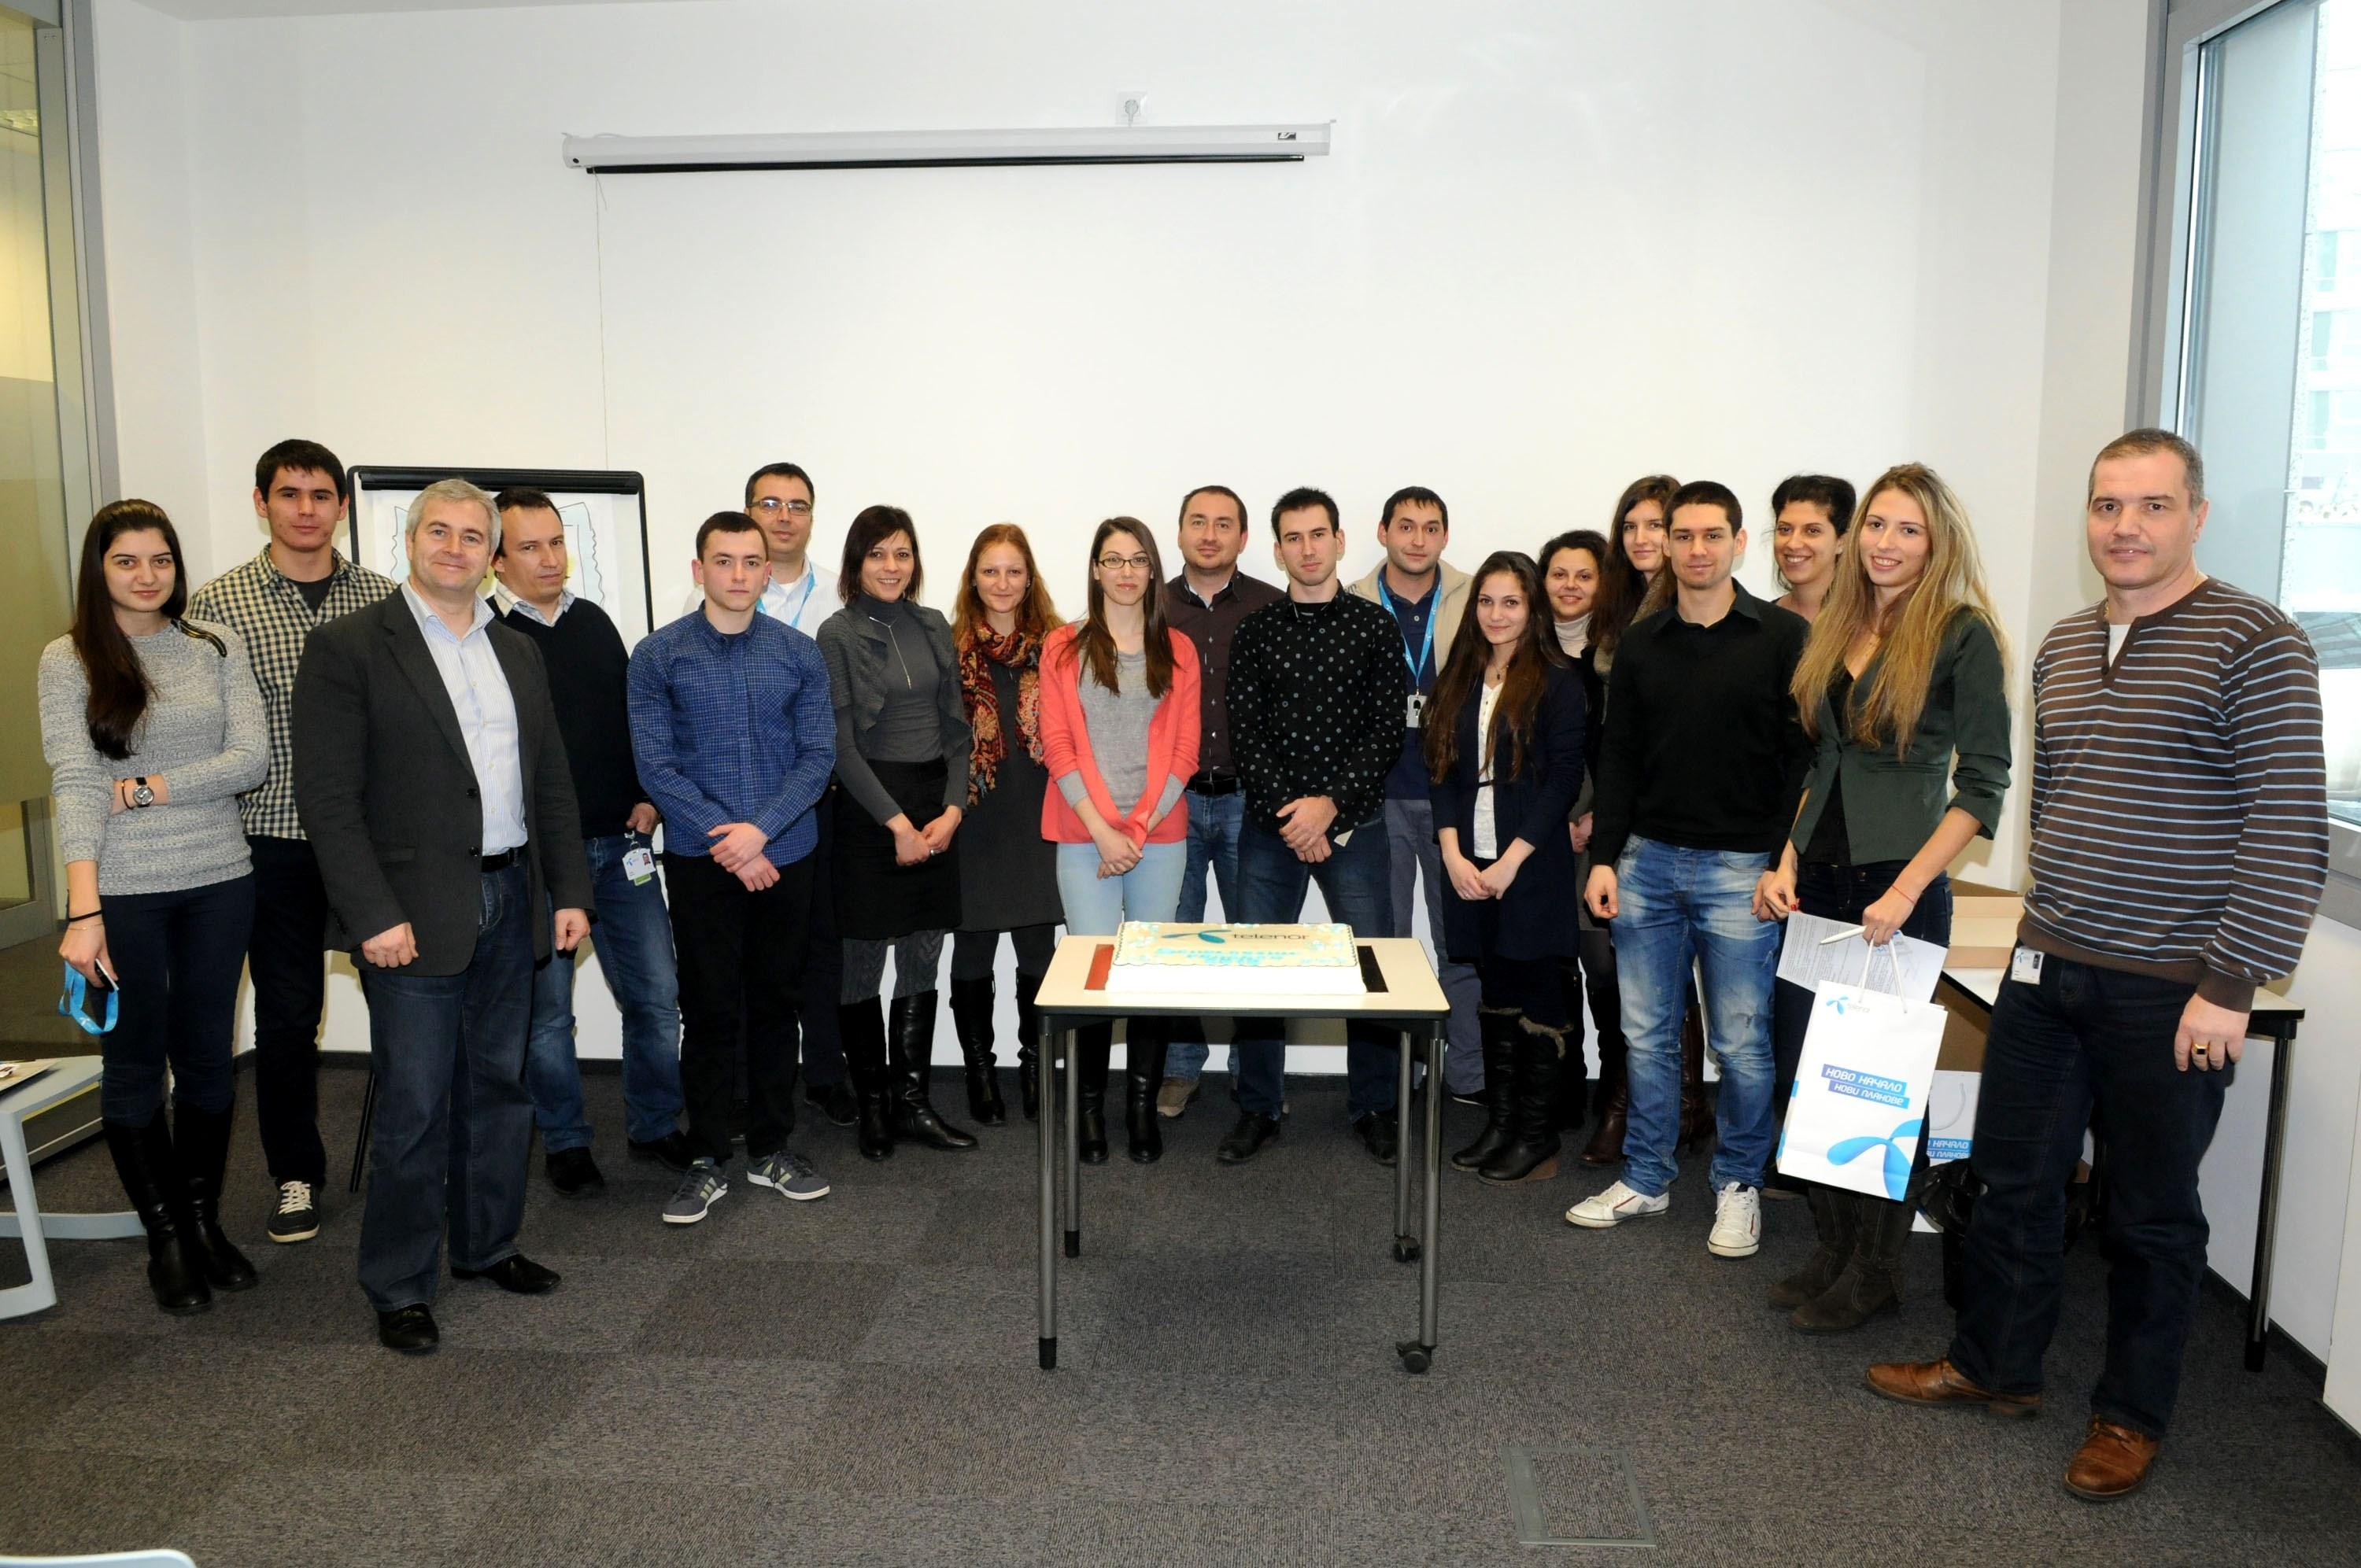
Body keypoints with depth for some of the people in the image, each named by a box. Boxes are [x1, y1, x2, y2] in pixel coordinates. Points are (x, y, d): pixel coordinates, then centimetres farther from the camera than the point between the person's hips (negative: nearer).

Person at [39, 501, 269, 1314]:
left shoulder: (216, 647, 5)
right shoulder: (68, 660, -2)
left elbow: (251, 759, -2)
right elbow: (73, 782, -11)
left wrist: (140, 789, -12)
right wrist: (82, 910, -18)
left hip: (218, 884, 2)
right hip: (123, 894, -2)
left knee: (207, 1058, 11)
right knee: (134, 1066, 8)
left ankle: (205, 1220, 26)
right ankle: (165, 1238, 22)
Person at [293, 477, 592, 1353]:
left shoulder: (517, 653, 12)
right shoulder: (349, 647, -6)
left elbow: (552, 783, 14)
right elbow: (327, 798, -11)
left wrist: (570, 891, 7)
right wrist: (374, 915, -17)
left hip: (511, 905, 6)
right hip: (415, 916, -6)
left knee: (498, 1085, 16)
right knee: (414, 1108, 1)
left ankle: (487, 1244, 32)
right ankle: (399, 1288, 16)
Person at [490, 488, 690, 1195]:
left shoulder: (594, 623, 11)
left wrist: (646, 797, 4)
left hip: (621, 843, 5)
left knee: (656, 994, 8)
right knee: (547, 1009, 7)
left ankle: (654, 1125, 25)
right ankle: (564, 1142, 24)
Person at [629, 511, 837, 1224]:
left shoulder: (798, 653, 2)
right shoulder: (658, 655, -3)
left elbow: (819, 755, -2)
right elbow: (655, 763, -7)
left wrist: (760, 829, -15)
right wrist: (726, 842, -13)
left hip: (786, 856, 2)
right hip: (701, 861, -2)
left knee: (777, 1004, 10)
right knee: (709, 1011, 4)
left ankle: (770, 1149, 24)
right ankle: (708, 1160, 16)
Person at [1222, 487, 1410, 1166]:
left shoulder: (1376, 627, 3)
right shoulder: (1255, 632, 6)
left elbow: (1387, 733, -3)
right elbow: (1246, 735, 0)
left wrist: (1330, 804, -13)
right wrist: (1291, 812, -11)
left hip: (1353, 820, -1)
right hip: (1270, 823, 1)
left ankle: (1372, 1108, 18)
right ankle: (1259, 1108, 18)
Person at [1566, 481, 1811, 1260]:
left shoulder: (1785, 636, -2)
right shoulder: (1641, 642, 9)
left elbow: (1805, 755, -4)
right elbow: (1619, 758, 10)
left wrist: (1782, 860, -11)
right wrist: (1604, 857, 2)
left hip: (1739, 868, -3)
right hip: (1647, 862, 4)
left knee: (1742, 1041, 4)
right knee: (1647, 1033, 10)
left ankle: (1739, 1184, 22)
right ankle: (1646, 1179, 23)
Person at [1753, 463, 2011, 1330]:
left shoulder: (1962, 635, -8)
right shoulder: (1836, 631, 12)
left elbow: (1983, 784, -11)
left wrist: (1904, 891, -18)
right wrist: (1787, 861, 7)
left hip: (1898, 889, -6)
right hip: (1819, 881, 6)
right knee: (1799, 1065, 8)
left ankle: (1875, 1273, 20)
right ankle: (1834, 1250, 25)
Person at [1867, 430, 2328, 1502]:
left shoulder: (2254, 643, -11)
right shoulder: (2061, 649, 10)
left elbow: (2289, 831, -16)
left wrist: (2231, 983, -18)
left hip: (2171, 993, -6)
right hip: (2045, 972, 6)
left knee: (2152, 1214, 10)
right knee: (2014, 1180, 15)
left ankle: (2133, 1414, 28)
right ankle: (1993, 1368, 33)